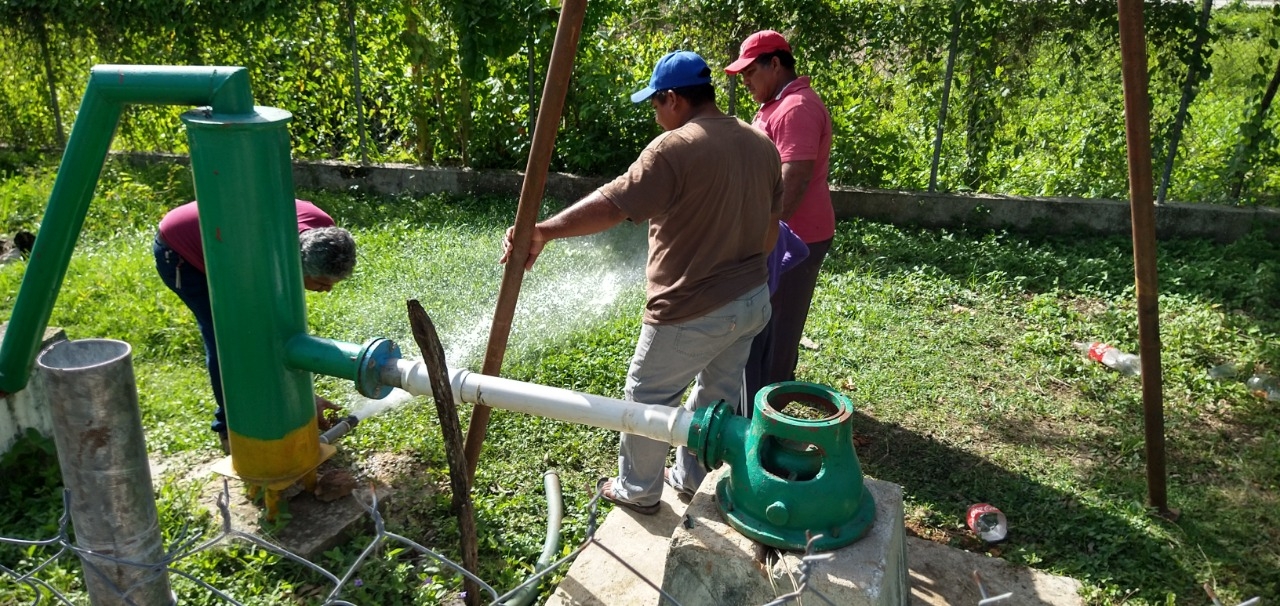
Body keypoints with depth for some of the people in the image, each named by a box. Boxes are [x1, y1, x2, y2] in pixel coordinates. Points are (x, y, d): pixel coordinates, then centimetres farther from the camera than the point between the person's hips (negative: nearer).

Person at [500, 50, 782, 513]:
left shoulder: (675, 148, -19)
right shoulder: (762, 144, 6)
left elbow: (612, 204, -27)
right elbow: (771, 225, 13)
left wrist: (545, 231, -25)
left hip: (694, 313, -8)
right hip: (754, 301, 8)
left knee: (647, 397, 11)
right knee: (717, 396, 21)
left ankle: (637, 490, 28)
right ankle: (692, 478, 38)